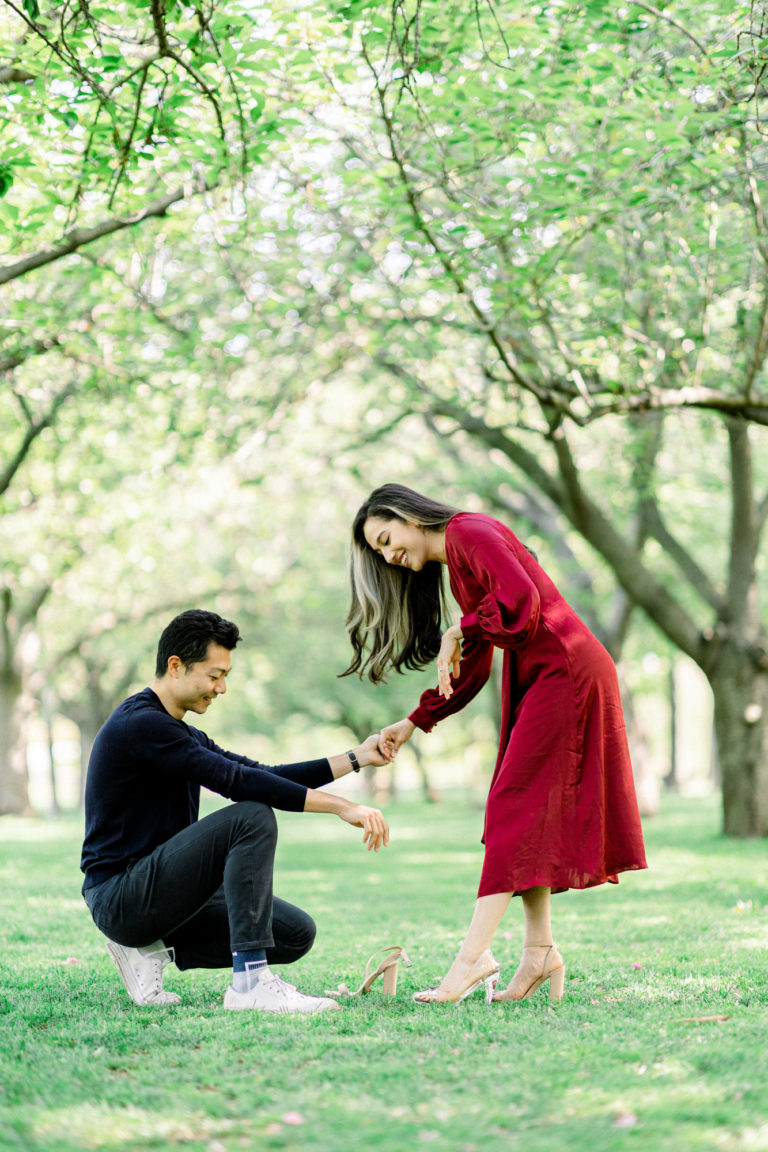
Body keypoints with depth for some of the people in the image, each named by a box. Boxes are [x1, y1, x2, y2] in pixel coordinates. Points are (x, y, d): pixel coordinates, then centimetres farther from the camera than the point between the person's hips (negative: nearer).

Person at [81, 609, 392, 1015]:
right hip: (119, 897, -10)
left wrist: (354, 759, 7)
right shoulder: (140, 723, -16)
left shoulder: (183, 734, 17)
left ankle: (153, 947, 5)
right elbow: (237, 781, -24)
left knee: (296, 934, 1)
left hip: (156, 888, 10)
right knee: (252, 818, -25)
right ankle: (250, 981, -28)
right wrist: (342, 807, -26)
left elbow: (263, 774, 15)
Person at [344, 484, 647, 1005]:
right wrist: (414, 723, 16)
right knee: (526, 815, 7)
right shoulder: (453, 565, 20)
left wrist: (460, 632, -13)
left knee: (514, 808, -11)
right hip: (534, 681, 10)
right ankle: (540, 951, 7)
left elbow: (521, 601, -25)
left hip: (566, 673, -10)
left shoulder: (470, 531, -8)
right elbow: (471, 672, 21)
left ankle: (475, 955, -12)